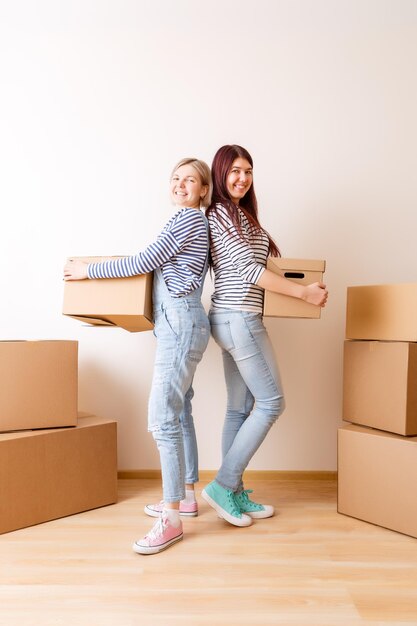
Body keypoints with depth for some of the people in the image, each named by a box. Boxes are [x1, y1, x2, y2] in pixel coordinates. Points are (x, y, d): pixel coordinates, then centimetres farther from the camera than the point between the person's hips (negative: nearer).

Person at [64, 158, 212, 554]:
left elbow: (144, 262, -13)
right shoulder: (187, 221, 21)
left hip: (180, 322, -10)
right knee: (179, 411, 13)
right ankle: (186, 497, 23)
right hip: (177, 323, 10)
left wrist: (88, 270, -5)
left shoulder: (190, 217, -8)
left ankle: (171, 518, -8)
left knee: (163, 418, -13)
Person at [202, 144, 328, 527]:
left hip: (233, 320, 10)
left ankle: (234, 495, 16)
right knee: (271, 402, -5)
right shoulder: (223, 213, -10)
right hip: (239, 319, -10)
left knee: (241, 408, 9)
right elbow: (248, 269, -16)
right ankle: (223, 486, 1)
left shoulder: (239, 213, 19)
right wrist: (303, 291, -15)